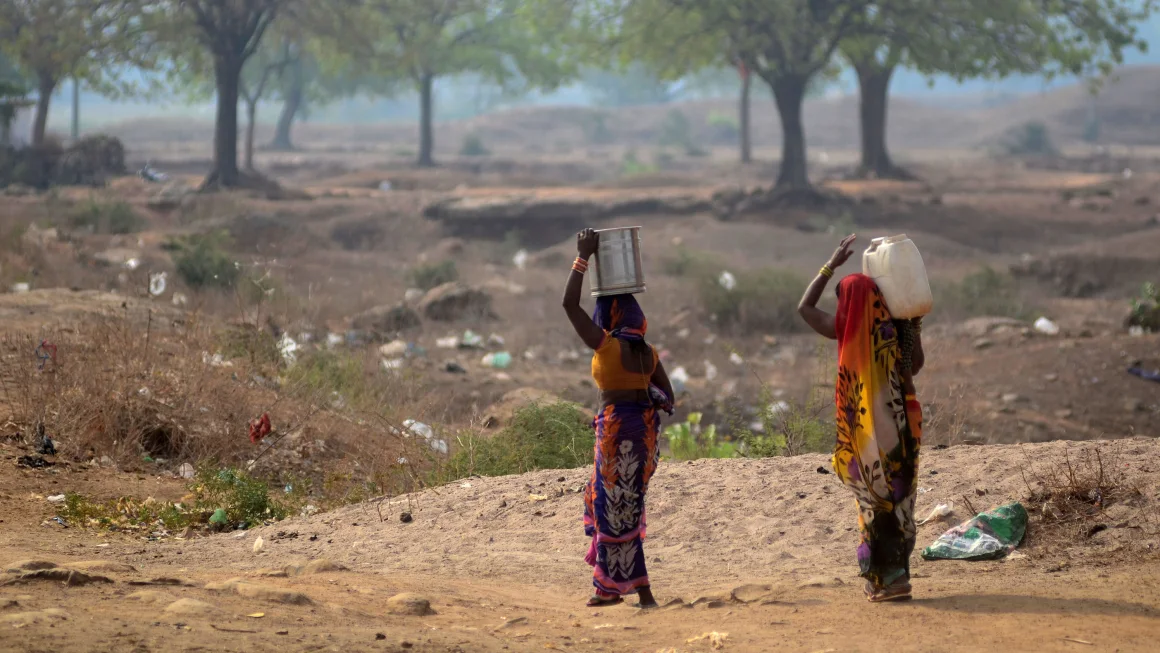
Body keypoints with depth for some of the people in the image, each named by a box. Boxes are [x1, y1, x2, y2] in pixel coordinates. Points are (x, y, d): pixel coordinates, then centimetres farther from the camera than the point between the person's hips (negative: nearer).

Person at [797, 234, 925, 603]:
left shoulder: (847, 331, -8)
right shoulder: (896, 329, -2)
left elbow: (805, 307, 9)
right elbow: (915, 367, 12)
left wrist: (832, 265, 13)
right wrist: (915, 329, 16)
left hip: (866, 432, -3)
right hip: (900, 425, 3)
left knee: (874, 502, 3)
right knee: (898, 499, 11)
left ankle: (885, 579, 1)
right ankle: (897, 575, 14)